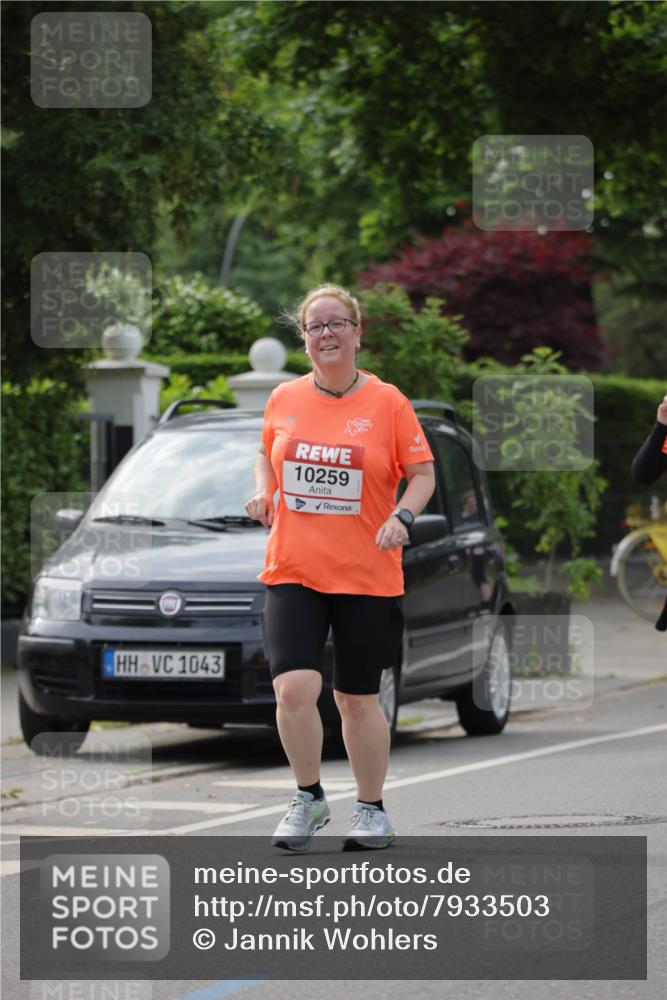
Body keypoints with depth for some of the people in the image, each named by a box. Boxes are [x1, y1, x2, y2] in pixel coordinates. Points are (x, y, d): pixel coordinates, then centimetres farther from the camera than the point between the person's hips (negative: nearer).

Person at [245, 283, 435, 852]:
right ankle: (309, 799, 8)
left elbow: (423, 473, 1)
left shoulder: (387, 402, -3)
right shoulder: (284, 400, 5)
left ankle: (372, 810, 25)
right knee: (294, 688, -14)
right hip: (292, 570, 2)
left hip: (366, 576, -2)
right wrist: (263, 492, 2)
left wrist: (402, 516, -18)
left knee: (358, 699, 6)